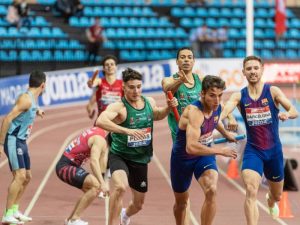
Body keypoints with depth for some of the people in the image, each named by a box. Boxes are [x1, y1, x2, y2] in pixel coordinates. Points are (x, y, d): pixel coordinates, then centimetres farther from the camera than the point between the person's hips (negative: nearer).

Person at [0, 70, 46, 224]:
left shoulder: (33, 99, 10)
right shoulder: (26, 99, -19)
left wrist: (36, 112, 29)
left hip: (22, 141, 10)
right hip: (13, 140, -10)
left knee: (27, 177, 17)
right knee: (20, 176, -16)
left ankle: (14, 210, 27)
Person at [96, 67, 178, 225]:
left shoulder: (149, 102, 0)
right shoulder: (119, 107, -21)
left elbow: (157, 115, 24)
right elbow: (100, 121, -40)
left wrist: (168, 108, 4)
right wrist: (126, 130, -48)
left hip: (141, 159, 6)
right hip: (119, 156, -6)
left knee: (138, 204, 20)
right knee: (120, 187, -38)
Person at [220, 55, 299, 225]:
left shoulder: (273, 91, -7)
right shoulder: (239, 96, -4)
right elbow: (224, 110, -20)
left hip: (274, 150, 1)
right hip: (252, 151, -1)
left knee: (277, 195, 20)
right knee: (251, 191, -24)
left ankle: (271, 200, 58)